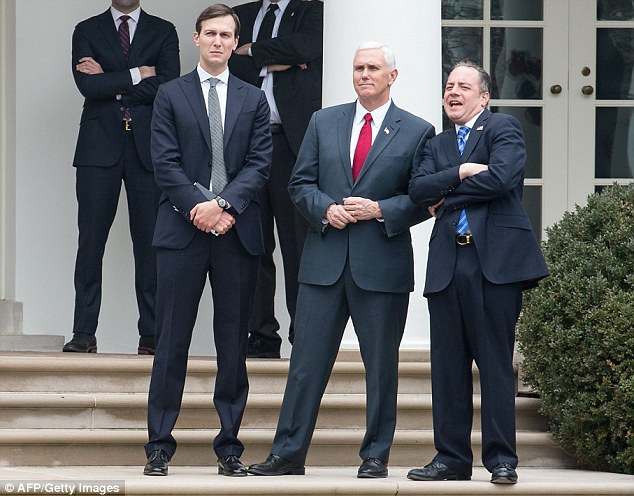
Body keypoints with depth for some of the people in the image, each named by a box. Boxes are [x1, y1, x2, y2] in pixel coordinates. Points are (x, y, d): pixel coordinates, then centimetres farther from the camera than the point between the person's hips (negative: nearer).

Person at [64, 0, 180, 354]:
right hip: (100, 147, 0)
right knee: (91, 239, -3)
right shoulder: (87, 31, 11)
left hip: (148, 148, 0)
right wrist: (137, 75, -6)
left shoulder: (163, 32, 11)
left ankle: (151, 334, 1)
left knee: (150, 241, -2)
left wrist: (111, 83, -5)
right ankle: (84, 332, -1)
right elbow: (88, 86, -5)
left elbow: (168, 86, -5)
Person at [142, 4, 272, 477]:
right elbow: (166, 162, -1)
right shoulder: (171, 95, 7)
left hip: (237, 231, 2)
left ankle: (230, 446, 9)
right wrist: (199, 208, -12)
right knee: (172, 341, -1)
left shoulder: (254, 99, 12)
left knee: (234, 344, 4)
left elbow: (260, 163, 3)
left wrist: (226, 205, -12)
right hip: (183, 228, -2)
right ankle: (159, 445, 2)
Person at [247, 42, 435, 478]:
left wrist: (380, 210, -12)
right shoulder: (324, 122, 12)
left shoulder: (417, 131, 3)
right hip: (324, 261, 2)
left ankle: (376, 456, 13)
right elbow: (301, 183, 11)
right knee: (307, 361, 2)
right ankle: (288, 453, 6)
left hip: (382, 264, -2)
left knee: (381, 366, 4)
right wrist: (325, 209, -8)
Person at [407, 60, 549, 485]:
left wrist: (447, 196, -1)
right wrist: (461, 172, -10)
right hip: (448, 264, 5)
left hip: (496, 258, -5)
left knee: (496, 363, -4)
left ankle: (502, 459, 0)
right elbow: (418, 190, 5)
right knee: (448, 366, 4)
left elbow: (501, 178, -12)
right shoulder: (437, 145, 22)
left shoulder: (503, 129, 6)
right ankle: (452, 458, 9)